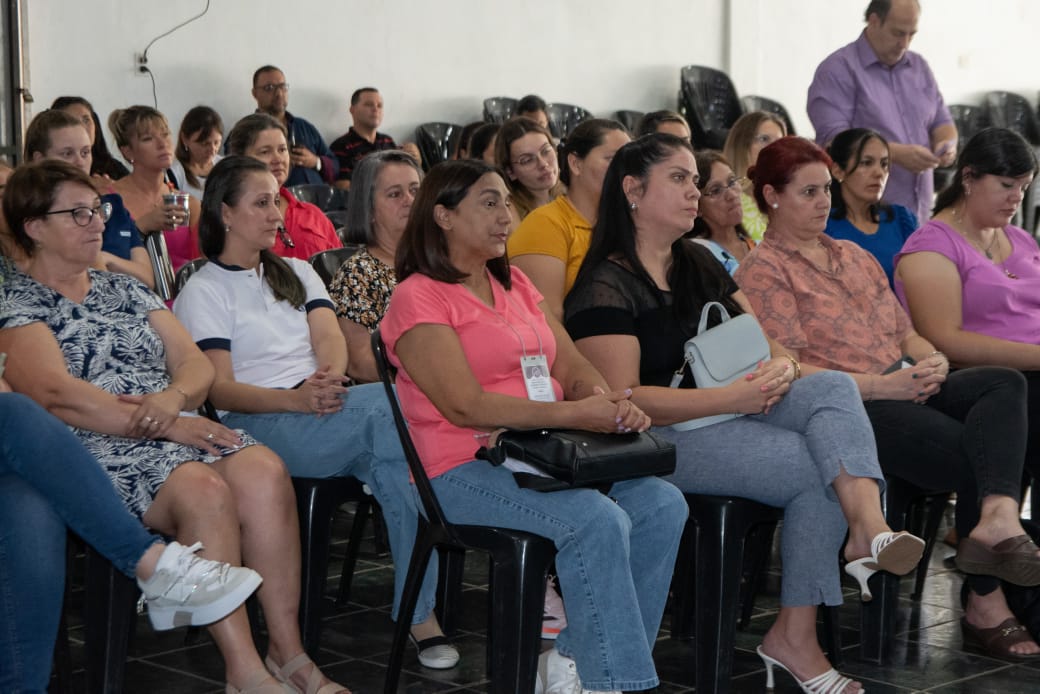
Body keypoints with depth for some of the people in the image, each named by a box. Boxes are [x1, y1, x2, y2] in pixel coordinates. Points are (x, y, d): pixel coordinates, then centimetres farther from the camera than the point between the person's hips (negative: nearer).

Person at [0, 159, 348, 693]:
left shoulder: (123, 289, 24)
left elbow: (197, 364, 16)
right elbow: (57, 394, -12)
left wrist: (175, 397, -10)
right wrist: (165, 426, -16)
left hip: (179, 428, 6)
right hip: (96, 449, -6)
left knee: (265, 473, -25)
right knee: (203, 491, -34)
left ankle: (287, 651, -21)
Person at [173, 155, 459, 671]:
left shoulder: (297, 273, 25)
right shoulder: (203, 292, 7)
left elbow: (331, 339, 6)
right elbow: (220, 390, -5)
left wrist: (328, 378, -19)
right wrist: (297, 398, -23)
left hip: (319, 409, 5)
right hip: (256, 424, -5)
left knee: (387, 445, -32)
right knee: (390, 402, -31)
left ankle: (419, 612, -30)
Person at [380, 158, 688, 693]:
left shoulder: (515, 285, 20)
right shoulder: (418, 297, -5)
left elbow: (573, 369, 12)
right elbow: (465, 406, -16)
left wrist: (611, 405, -12)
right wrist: (572, 415, -23)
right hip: (465, 468, -7)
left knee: (662, 504, -14)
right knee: (599, 521, -29)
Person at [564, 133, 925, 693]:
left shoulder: (700, 264, 20)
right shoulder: (605, 288, -7)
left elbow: (765, 344, 20)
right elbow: (621, 399, -18)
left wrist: (780, 368, -6)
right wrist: (731, 397, -23)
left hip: (731, 411, 7)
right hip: (663, 437, -7)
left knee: (834, 387, -20)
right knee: (817, 470, -23)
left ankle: (869, 528, -42)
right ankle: (794, 638, -18)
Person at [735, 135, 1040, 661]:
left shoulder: (855, 257, 27)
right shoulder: (763, 271, 1)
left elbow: (904, 331, 24)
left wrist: (931, 359, -2)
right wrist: (882, 385, -18)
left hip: (903, 390, 7)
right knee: (977, 453, -25)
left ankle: (998, 519, -46)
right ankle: (985, 605, -19)